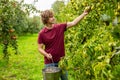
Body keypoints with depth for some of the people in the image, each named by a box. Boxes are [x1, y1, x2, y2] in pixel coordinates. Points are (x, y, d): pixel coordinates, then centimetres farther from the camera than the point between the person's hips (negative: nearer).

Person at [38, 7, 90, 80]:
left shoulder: (60, 27, -3)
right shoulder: (42, 33, -11)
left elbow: (73, 23, -3)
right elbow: (40, 48, -5)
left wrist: (84, 13, -9)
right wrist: (46, 55, -23)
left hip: (61, 60, 3)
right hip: (50, 62, -3)